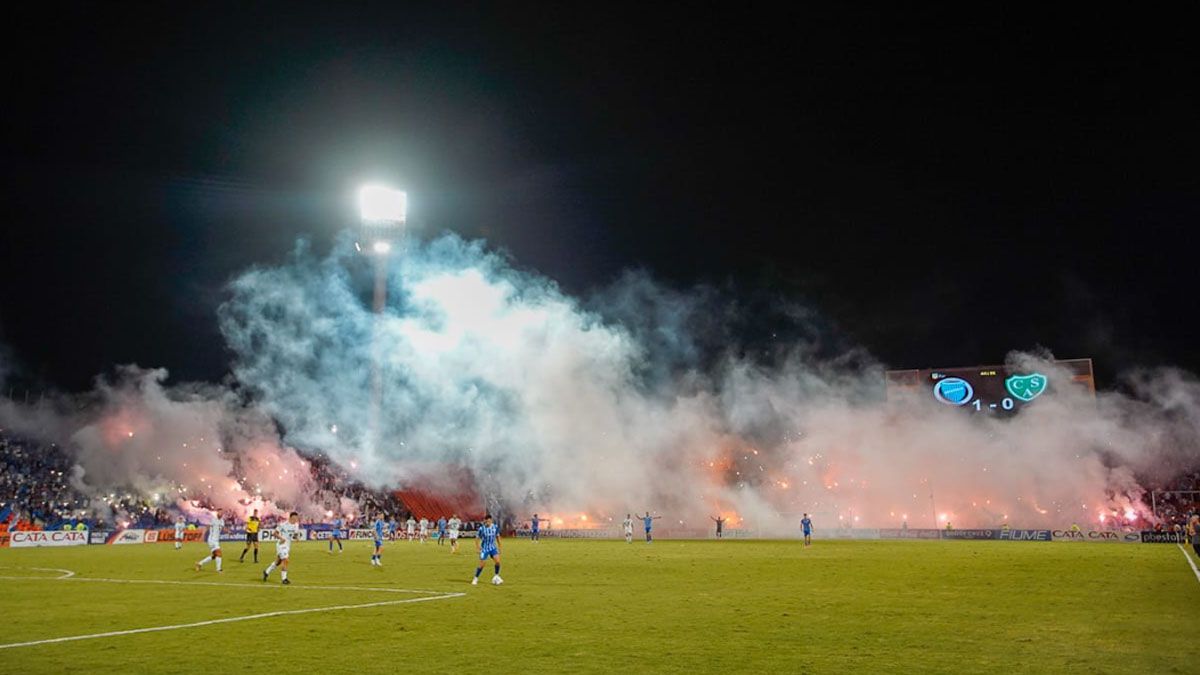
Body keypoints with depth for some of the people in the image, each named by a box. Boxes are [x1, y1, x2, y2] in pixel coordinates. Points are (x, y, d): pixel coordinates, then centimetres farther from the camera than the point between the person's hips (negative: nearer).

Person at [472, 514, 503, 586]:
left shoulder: (495, 527, -5)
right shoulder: (482, 529, -13)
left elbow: (497, 537, 10)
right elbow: (477, 538, -3)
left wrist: (499, 547, 11)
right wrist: (478, 548, -10)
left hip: (493, 547, 2)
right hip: (484, 549, -2)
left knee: (497, 561, -15)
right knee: (481, 564, -3)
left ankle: (496, 577, 4)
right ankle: (475, 579, 17)